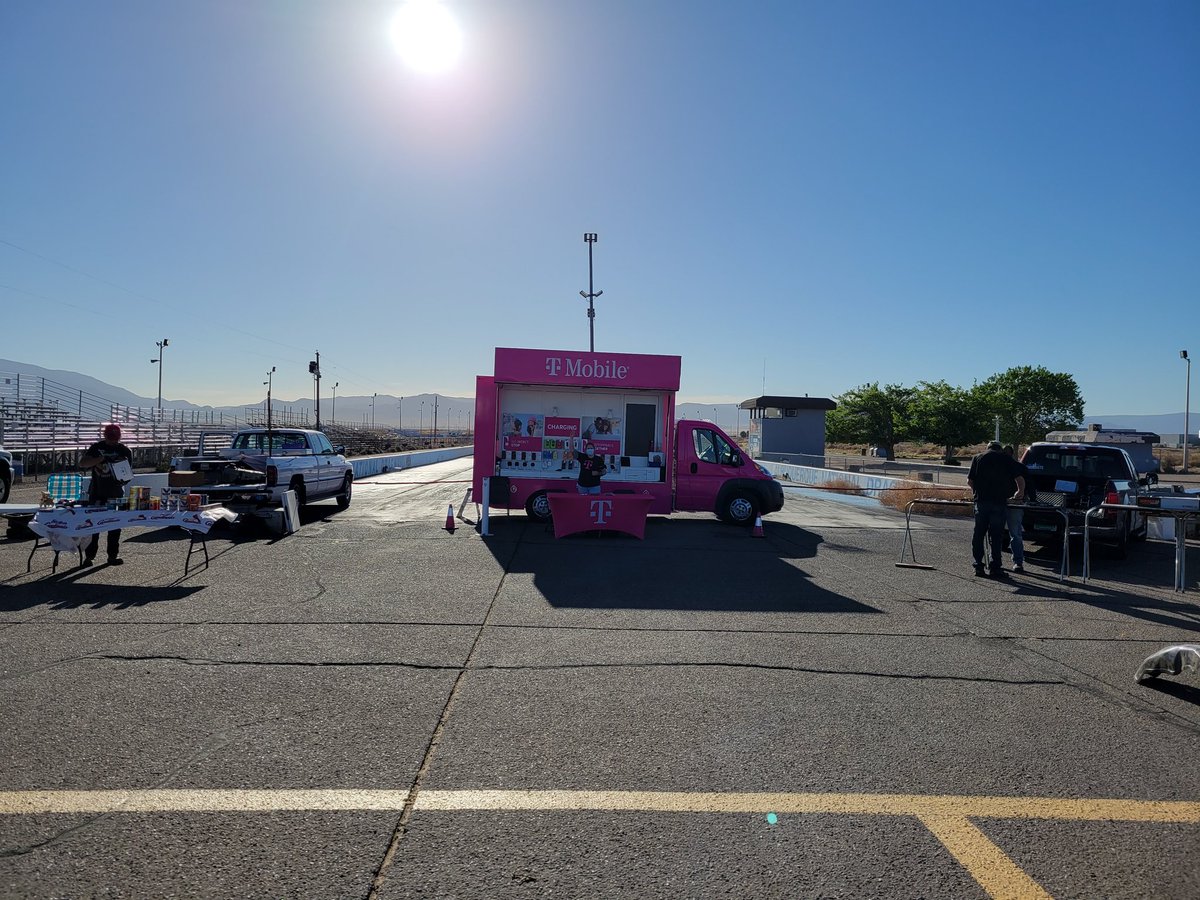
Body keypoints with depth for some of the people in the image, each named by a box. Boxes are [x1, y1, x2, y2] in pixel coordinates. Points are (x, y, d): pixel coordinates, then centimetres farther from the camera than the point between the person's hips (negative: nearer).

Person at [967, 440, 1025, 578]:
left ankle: (978, 566, 8)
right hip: (999, 502, -1)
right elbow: (1020, 479, 3)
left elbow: (969, 481, 7)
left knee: (978, 534, 8)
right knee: (996, 536, 2)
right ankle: (996, 567, 2)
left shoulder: (978, 459, 10)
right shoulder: (1007, 460, 8)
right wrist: (1020, 492, 21)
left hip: (981, 501, 1)